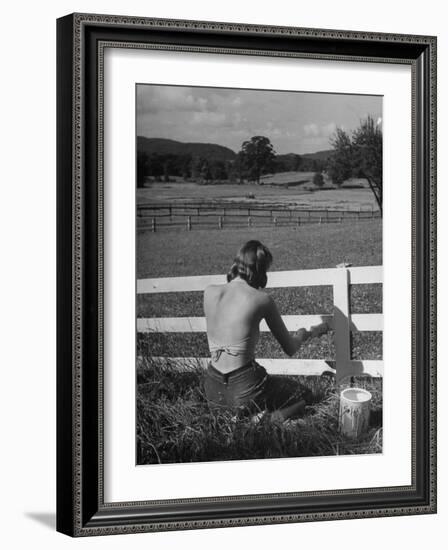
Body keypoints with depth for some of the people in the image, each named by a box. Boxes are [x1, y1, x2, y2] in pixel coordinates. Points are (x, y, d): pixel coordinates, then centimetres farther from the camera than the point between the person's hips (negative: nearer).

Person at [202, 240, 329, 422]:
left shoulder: (209, 292, -2)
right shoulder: (262, 299, -12)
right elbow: (290, 349, 1)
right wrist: (303, 335, 24)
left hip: (213, 389, 6)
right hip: (244, 390, -6)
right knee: (303, 394, 24)